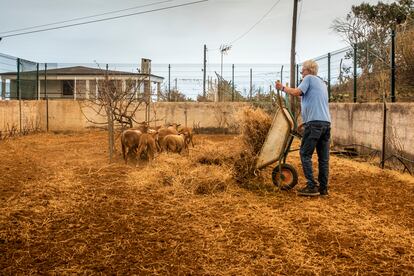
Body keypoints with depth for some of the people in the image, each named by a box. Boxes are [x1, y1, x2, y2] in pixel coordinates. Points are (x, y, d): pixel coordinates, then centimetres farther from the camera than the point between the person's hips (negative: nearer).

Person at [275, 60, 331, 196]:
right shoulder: (322, 83, 27)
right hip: (326, 122, 8)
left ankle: (312, 186, -7)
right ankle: (323, 187, 10)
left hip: (314, 122, -8)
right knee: (323, 157, 7)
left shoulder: (309, 78, 3)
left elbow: (297, 92, -12)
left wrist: (282, 88, 2)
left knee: (305, 154, -3)